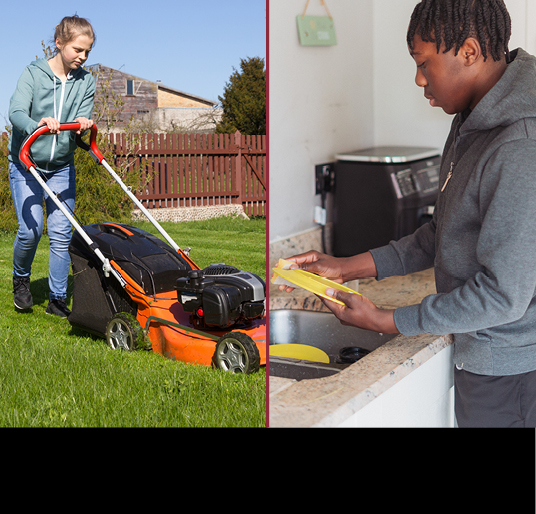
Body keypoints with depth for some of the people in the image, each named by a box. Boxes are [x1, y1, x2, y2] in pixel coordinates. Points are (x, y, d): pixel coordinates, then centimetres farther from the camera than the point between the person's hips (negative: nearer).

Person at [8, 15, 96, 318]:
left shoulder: (86, 82, 1)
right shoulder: (33, 73, -8)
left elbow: (82, 124, -6)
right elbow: (16, 113, -21)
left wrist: (83, 124, -31)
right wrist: (37, 125, -43)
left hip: (62, 167, 3)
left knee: (61, 233, -3)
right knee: (31, 229, -11)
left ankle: (58, 299, 7)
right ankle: (21, 279, 18)